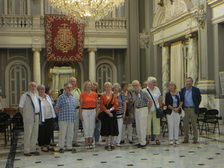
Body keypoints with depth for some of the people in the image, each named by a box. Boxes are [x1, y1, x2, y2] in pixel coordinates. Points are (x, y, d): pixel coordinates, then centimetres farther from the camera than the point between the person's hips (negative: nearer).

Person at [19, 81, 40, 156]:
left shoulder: (36, 96, 14)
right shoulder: (25, 96, -5)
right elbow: (20, 107, -4)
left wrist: (38, 115, 13)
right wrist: (24, 116, -3)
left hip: (36, 117, 7)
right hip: (28, 118, -7)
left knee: (35, 134, 10)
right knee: (28, 134, -3)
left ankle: (33, 149, 19)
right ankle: (26, 151, 4)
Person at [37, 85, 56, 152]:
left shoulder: (48, 97, 11)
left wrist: (53, 116, 14)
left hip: (50, 118, 6)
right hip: (42, 119, -6)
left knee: (49, 132, 11)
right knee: (42, 133, 3)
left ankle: (47, 144, 25)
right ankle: (42, 146, 15)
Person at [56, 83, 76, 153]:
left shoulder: (72, 97, 13)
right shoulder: (62, 97, -6)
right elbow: (57, 107, -4)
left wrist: (73, 115, 15)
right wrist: (61, 114, -1)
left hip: (71, 118, 6)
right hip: (63, 118, -6)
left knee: (70, 133, 10)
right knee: (62, 133, -2)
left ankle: (69, 146, 20)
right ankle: (61, 147, 7)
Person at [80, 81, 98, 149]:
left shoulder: (95, 94, 5)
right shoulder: (82, 94, 0)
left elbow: (96, 104, 10)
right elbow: (81, 105, 1)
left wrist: (97, 113, 6)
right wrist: (80, 114, -4)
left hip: (93, 111, 2)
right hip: (85, 111, -2)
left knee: (92, 127, 4)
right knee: (86, 127, -2)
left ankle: (90, 142, 12)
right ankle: (86, 142, 5)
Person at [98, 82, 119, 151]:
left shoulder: (114, 96, 8)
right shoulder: (102, 96, 5)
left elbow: (116, 104, 0)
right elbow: (102, 105, -4)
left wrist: (110, 110, -14)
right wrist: (107, 111, -15)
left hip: (113, 114, 1)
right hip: (105, 114, -1)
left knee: (113, 129, 2)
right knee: (107, 129, 0)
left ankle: (111, 144, 11)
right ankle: (108, 144, 6)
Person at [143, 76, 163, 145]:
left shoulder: (157, 89, 8)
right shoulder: (144, 90, -6)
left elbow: (160, 98, 15)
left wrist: (160, 106, 13)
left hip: (156, 110, 4)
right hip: (148, 110, -3)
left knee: (156, 123, 2)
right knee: (147, 123, 0)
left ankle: (156, 138, 8)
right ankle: (147, 138, 11)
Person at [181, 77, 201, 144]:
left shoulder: (196, 90, -1)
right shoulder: (182, 90, 8)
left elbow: (199, 99, 5)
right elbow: (181, 99, 16)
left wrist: (196, 107, 2)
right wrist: (183, 107, 8)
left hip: (193, 109, -3)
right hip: (185, 109, 3)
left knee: (194, 124, 1)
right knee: (185, 124, 4)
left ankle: (195, 139, 8)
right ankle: (186, 139, 12)